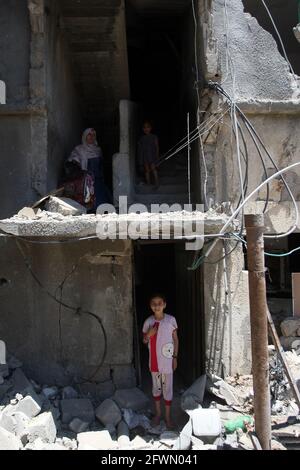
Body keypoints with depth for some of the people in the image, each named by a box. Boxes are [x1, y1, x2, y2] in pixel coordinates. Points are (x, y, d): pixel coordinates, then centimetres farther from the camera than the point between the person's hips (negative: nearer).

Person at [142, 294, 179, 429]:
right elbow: (144, 341, 6)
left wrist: (175, 357, -4)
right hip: (154, 360, 2)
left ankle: (168, 416, 19)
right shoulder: (148, 321, -4)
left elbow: (176, 339, -1)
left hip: (167, 360, -2)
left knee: (167, 388, 6)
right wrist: (148, 335, -16)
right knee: (156, 387, 15)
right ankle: (158, 413, 31)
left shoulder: (171, 320, -10)